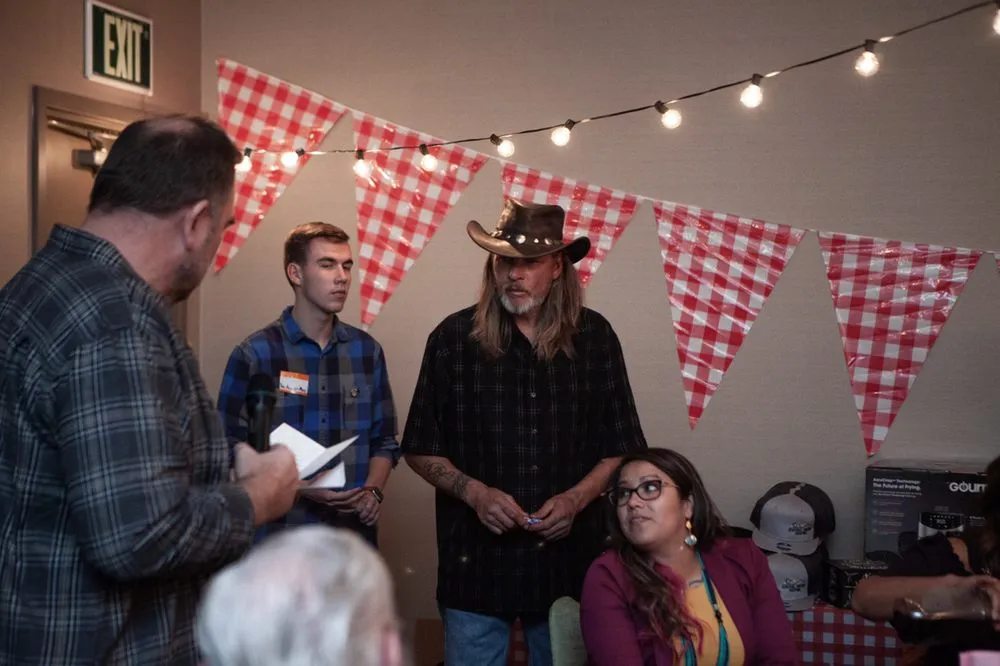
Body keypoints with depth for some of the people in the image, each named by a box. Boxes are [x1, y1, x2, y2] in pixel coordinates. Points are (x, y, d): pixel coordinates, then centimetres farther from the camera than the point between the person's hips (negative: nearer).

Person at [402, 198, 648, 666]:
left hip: (570, 560, 1)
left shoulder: (594, 337, 2)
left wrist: (576, 498, -9)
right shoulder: (453, 338, -2)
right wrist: (474, 492, -13)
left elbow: (621, 448, 7)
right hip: (476, 562, -1)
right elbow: (421, 450, 3)